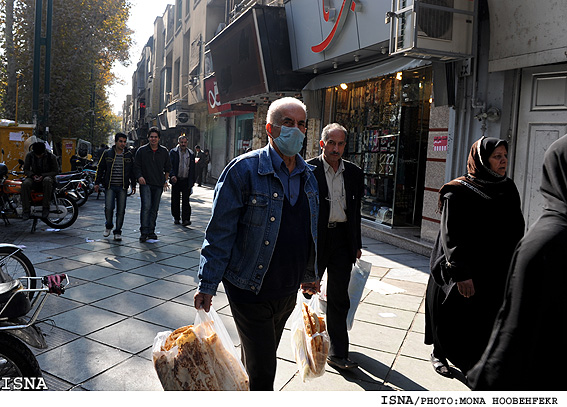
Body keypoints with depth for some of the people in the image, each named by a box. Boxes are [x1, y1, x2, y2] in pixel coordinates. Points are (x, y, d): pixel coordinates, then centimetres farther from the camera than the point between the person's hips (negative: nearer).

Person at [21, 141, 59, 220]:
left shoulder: (51, 156, -9)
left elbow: (55, 171, -3)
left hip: (47, 176, -2)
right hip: (34, 177, 2)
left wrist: (43, 176, -18)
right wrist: (32, 175, -16)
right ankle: (26, 210, -26)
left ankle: (45, 208, -32)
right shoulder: (29, 155, -2)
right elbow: (26, 169, 7)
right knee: (25, 183, -34)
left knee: (47, 180, -41)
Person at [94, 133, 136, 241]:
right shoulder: (107, 153, 3)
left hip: (123, 187, 1)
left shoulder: (129, 155, 8)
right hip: (110, 186, -1)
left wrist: (133, 185, 13)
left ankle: (118, 232, 13)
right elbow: (100, 168, 8)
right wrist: (97, 183, 4)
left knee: (121, 210, 1)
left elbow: (132, 170, 15)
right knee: (109, 208, -12)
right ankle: (108, 226, 16)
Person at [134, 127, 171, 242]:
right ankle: (144, 232, -12)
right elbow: (136, 166, 5)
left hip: (158, 185, 3)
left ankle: (151, 231, 14)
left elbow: (167, 168, 18)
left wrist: (165, 181, 11)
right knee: (146, 206, -15)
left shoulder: (164, 151, 9)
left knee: (154, 209, 6)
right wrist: (139, 176, -12)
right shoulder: (141, 150, 3)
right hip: (145, 183, -3)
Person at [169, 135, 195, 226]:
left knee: (186, 200, -4)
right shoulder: (173, 152, 3)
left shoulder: (191, 153, 10)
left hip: (186, 181, 1)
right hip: (176, 180, -1)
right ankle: (176, 218, 20)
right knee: (175, 200, 7)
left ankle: (186, 219, -4)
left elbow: (192, 168, 13)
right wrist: (172, 175, -20)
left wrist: (192, 181, 9)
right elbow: (170, 165, -5)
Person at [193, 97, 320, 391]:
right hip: (250, 290, -6)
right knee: (261, 371, 1)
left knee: (260, 359, 22)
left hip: (288, 291, 6)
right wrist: (207, 285, -14)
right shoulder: (244, 169, -14)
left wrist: (309, 275, 22)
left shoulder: (307, 175, 7)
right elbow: (220, 231, -13)